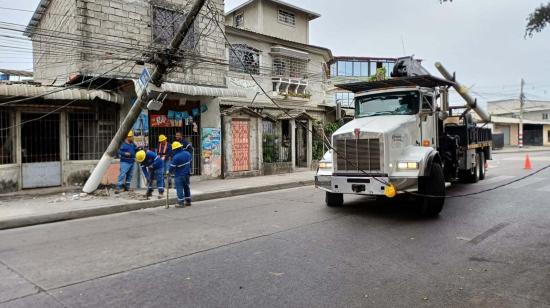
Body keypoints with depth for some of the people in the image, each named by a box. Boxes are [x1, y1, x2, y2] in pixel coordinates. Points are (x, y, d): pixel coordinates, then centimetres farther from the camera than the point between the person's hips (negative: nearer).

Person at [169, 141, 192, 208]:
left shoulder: (176, 157, -22)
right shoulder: (187, 153, -1)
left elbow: (172, 167, -14)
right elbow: (190, 163, 11)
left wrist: (171, 172, 7)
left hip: (179, 175, -7)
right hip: (187, 174, 7)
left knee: (179, 188, 0)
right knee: (186, 187, 17)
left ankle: (181, 203, 1)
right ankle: (188, 201, 24)